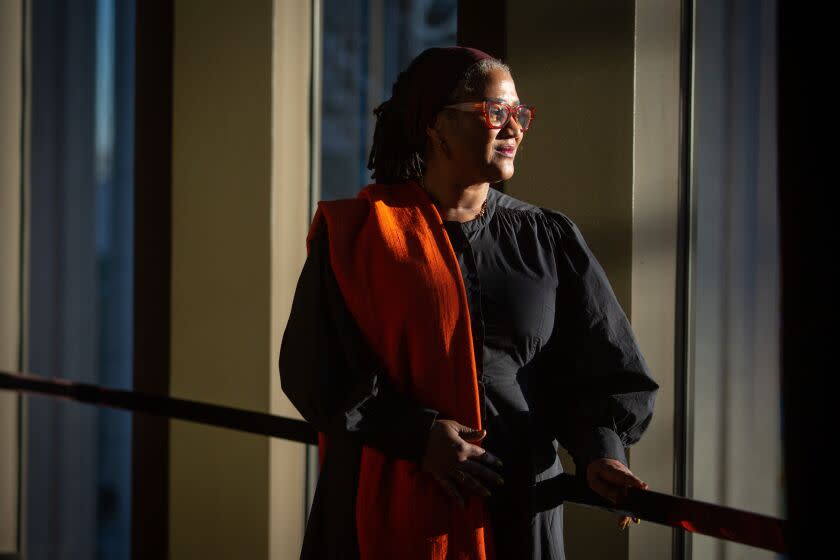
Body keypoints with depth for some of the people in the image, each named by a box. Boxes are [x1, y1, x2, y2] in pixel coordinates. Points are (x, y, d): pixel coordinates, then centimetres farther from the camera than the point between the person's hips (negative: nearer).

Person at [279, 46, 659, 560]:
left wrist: (599, 449, -17)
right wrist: (417, 433, -17)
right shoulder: (359, 233, -1)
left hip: (519, 510, 3)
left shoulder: (549, 241, 8)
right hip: (388, 507, -3)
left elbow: (601, 365, 2)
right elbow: (314, 365, -7)